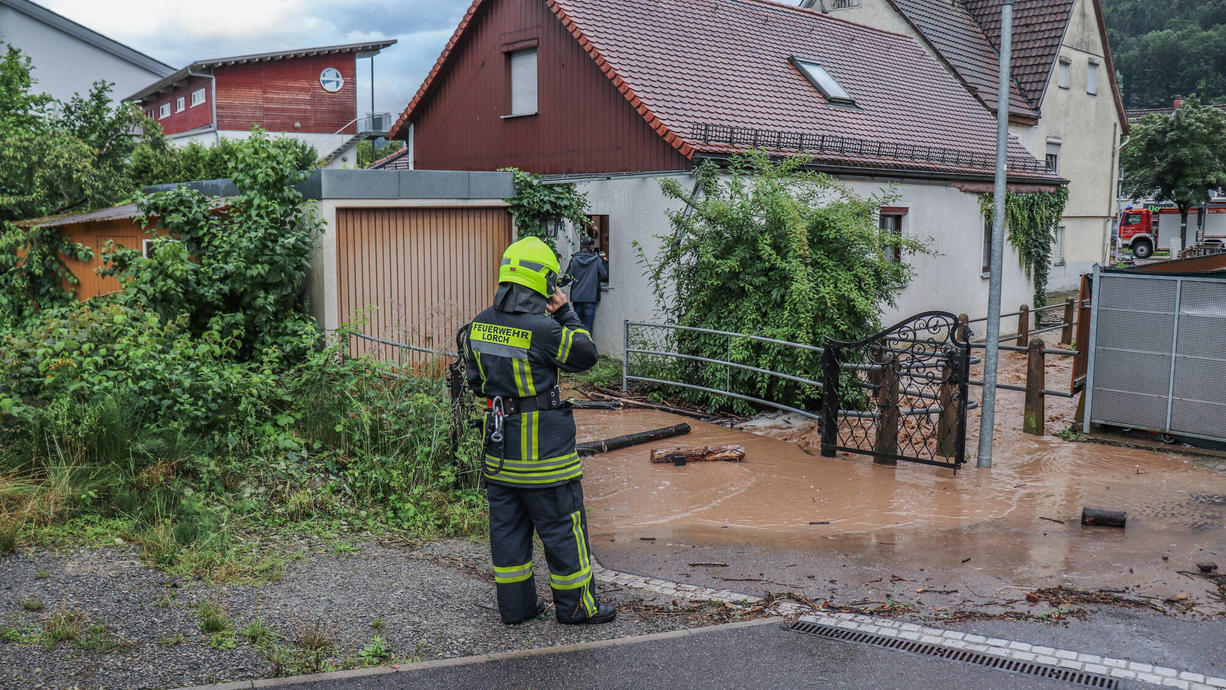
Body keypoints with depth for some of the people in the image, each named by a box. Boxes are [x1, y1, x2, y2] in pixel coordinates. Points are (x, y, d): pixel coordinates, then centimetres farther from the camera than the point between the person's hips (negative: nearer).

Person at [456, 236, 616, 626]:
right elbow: (586, 355, -5)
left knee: (507, 522, 14)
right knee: (562, 524, 5)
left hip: (498, 440, 7)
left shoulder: (479, 325, 2)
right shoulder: (541, 329, -19)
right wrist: (566, 313, 2)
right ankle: (576, 604, 15)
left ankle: (515, 605, 22)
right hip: (543, 443, -7)